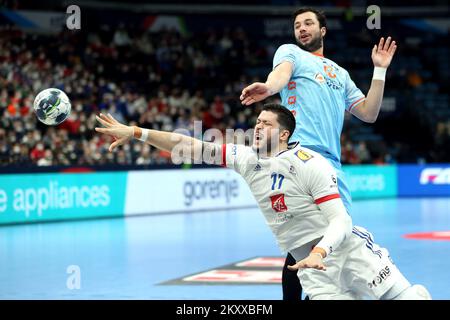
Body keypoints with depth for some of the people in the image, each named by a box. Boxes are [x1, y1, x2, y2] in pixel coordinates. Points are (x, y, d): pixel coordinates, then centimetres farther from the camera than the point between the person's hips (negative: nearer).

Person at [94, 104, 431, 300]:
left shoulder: (311, 165, -14)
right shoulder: (247, 160, 1)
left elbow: (341, 220, -17)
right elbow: (192, 146, -3)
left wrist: (319, 253, -34)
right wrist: (135, 132, -7)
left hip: (345, 245, -3)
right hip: (309, 257, 4)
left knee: (403, 295, -8)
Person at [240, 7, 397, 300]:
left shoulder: (340, 73, 29)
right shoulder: (290, 52, 12)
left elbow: (368, 113, 23)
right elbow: (282, 72, -13)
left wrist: (380, 71, 19)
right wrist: (269, 87, -36)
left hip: (333, 163, 6)